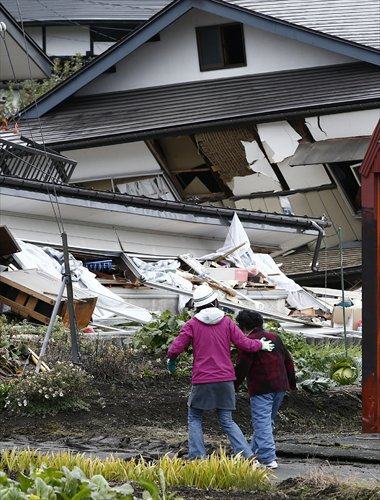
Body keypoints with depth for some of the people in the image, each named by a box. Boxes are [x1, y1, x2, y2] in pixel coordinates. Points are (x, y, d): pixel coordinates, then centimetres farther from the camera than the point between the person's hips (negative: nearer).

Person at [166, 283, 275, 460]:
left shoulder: (192, 324, -2)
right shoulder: (226, 322, 4)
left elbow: (175, 348, -6)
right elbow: (244, 344, 0)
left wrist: (171, 360, 16)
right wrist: (261, 344, 19)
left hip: (202, 380, -3)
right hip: (225, 379, 3)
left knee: (194, 418, 12)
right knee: (226, 421, 9)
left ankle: (197, 456, 0)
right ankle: (246, 454, -4)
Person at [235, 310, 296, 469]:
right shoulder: (274, 337, 15)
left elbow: (241, 368, -12)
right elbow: (288, 361, 18)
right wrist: (292, 383, 27)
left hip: (261, 389, -8)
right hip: (280, 386, 8)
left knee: (262, 422, -7)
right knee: (268, 421, 17)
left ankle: (268, 459, -15)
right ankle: (257, 452, 23)